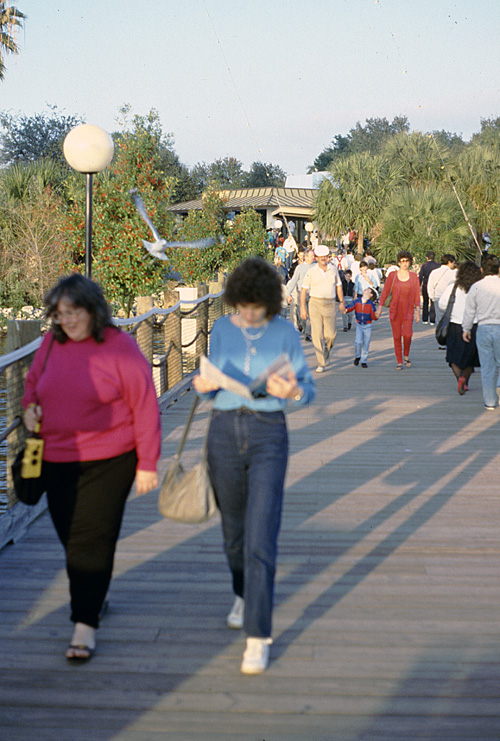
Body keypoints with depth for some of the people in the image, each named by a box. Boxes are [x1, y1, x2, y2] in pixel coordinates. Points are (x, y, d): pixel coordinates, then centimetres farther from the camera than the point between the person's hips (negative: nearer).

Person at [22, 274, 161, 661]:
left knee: (92, 539, -6)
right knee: (71, 537, 12)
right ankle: (95, 594, 36)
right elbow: (33, 381, 24)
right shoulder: (52, 343, 5)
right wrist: (30, 406, 1)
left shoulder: (120, 347, -10)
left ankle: (86, 624, 0)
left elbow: (145, 406, -7)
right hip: (57, 459, 5)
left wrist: (147, 463, -8)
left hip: (107, 461, -5)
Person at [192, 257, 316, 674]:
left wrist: (293, 392, -23)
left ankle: (258, 636, -8)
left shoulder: (285, 333, -2)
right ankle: (244, 596, 45)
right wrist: (204, 386, -11)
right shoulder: (221, 329, 6)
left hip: (269, 435, -3)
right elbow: (213, 390, 13)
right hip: (225, 432, 3)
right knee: (234, 529, 17)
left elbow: (308, 389, 1)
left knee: (261, 539, -11)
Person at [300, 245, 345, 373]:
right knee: (317, 335, -7)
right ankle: (321, 363, -1)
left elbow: (338, 286, 18)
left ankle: (326, 353, 32)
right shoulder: (311, 272, 0)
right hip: (315, 304, -2)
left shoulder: (334, 269, 8)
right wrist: (302, 307, -5)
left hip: (330, 305, 2)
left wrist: (342, 302, 14)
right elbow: (303, 290, 1)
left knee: (330, 334, 0)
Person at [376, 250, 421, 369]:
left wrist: (417, 310, 1)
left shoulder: (414, 276, 4)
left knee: (407, 334, -17)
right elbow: (385, 292, 4)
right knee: (397, 336, 1)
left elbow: (417, 295, 6)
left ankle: (406, 355, 9)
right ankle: (399, 362, 11)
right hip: (395, 310, 0)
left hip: (408, 311, 0)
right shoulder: (392, 275, 2)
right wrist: (380, 307, 0)